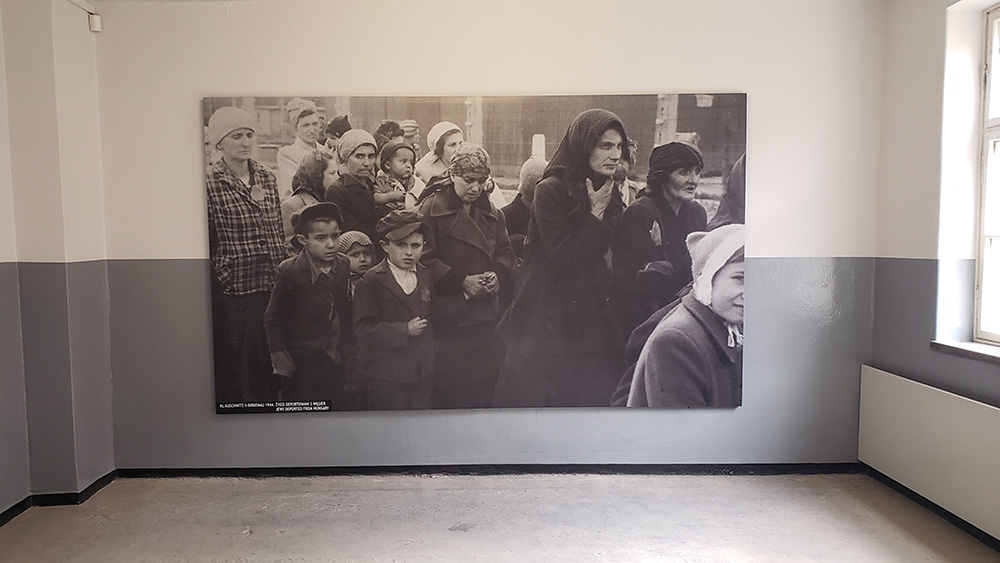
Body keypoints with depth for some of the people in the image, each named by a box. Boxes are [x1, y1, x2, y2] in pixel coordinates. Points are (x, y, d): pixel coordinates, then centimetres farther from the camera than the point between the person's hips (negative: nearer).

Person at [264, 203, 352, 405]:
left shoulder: (345, 266, -2)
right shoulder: (289, 271, -12)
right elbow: (273, 318, -4)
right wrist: (280, 357, -7)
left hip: (340, 361, 3)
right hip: (304, 364, -3)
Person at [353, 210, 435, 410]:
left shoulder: (426, 276, 9)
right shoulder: (371, 281, -9)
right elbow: (362, 328, -16)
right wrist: (404, 330, -20)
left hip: (423, 372, 5)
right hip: (386, 376, -5)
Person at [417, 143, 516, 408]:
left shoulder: (491, 213, 15)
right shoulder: (432, 209, -4)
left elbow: (505, 252, 16)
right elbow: (425, 258, -10)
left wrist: (498, 274, -6)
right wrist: (461, 281, -17)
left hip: (486, 314, 6)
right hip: (449, 314, -5)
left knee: (485, 383, 10)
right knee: (452, 389, -1)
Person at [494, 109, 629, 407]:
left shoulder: (610, 196, 12)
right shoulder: (551, 191, -10)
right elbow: (565, 258, -18)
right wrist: (596, 214, -14)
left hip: (593, 324, 7)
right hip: (549, 324, -6)